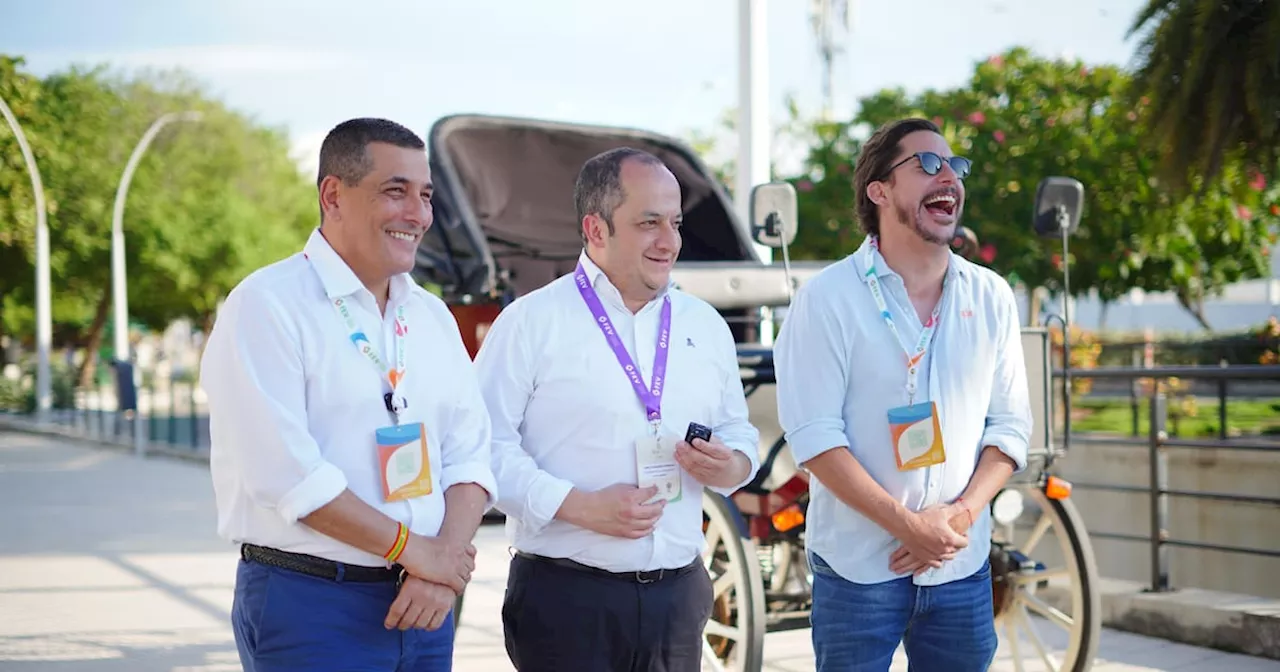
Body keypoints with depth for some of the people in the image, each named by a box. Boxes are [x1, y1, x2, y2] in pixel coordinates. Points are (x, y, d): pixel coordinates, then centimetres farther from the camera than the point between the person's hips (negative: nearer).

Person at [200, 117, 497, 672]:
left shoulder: (432, 316, 11)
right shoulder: (266, 306, -9)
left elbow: (468, 453, 7)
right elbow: (282, 471, -18)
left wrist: (443, 569, -9)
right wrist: (413, 549, -13)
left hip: (421, 604, 6)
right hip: (309, 605, -6)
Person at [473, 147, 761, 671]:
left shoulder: (706, 326, 12)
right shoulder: (531, 323, -4)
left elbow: (739, 432, 18)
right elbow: (487, 446, -11)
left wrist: (730, 467, -4)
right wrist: (579, 506, -18)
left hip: (678, 593, 5)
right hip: (565, 594, -5)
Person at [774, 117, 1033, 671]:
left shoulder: (991, 298, 6)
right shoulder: (827, 298, -7)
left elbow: (1010, 423, 6)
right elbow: (814, 434, -13)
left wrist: (961, 513, -10)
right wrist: (907, 526, -17)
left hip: (962, 566, 4)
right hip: (857, 566, -4)